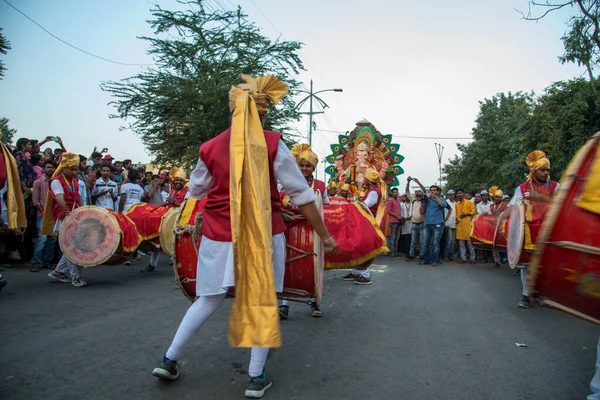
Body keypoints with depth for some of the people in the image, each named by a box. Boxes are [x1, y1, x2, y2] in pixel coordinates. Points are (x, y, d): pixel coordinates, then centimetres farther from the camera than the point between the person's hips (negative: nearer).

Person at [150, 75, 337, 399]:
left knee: (209, 299, 18)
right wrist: (324, 235, 1)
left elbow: (195, 193, 14)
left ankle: (169, 360, 26)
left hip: (219, 234, 3)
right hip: (263, 234, -2)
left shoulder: (211, 147, 2)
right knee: (263, 301, 11)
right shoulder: (272, 144, -6)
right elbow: (301, 195, -4)